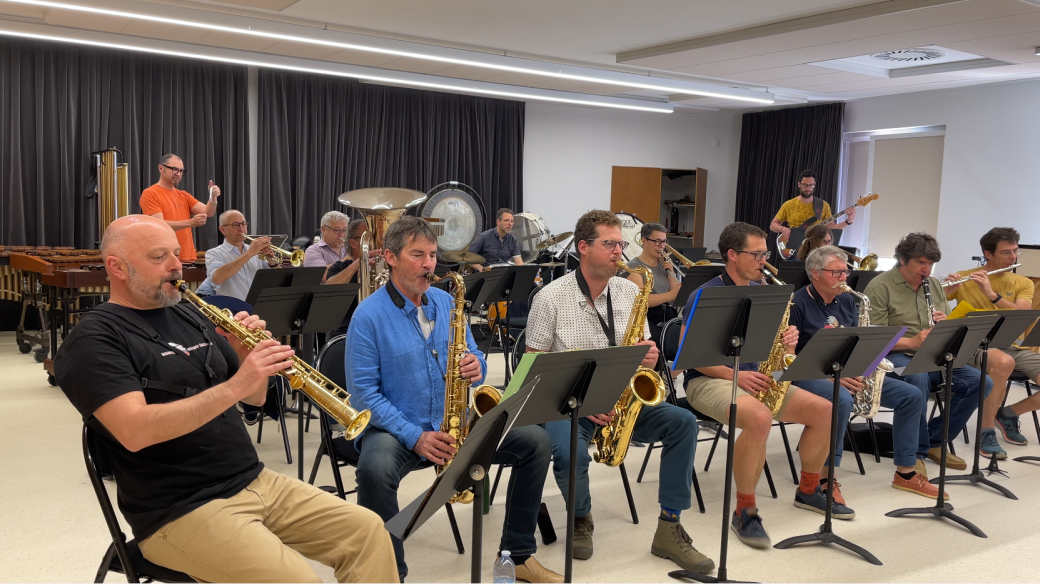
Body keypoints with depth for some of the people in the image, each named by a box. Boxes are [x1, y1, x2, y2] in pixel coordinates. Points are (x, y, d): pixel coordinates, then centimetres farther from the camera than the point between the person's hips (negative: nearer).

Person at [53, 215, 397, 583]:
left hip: (255, 481, 7)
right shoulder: (93, 340, -8)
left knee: (368, 531, -3)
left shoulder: (189, 316, 14)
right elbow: (135, 432, -24)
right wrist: (233, 386, -29)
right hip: (180, 511, -7)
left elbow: (254, 397, 16)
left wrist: (248, 357, -6)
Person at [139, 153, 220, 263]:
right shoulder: (150, 194, -3)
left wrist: (213, 197, -16)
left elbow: (207, 212, 5)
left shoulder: (184, 195, 16)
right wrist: (190, 222, -25)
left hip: (188, 258, 6)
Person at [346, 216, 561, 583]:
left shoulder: (446, 302, 7)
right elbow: (363, 391, -14)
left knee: (536, 442, -8)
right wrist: (414, 437, -23)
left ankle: (519, 553, 5)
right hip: (396, 429, -5)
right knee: (374, 470, -38)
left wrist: (476, 367, -14)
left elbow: (474, 360, 13)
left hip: (454, 424, 5)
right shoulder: (369, 315, -9)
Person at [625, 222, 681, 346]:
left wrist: (670, 270, 2)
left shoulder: (663, 264, 17)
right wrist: (670, 295, -30)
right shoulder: (635, 266, -3)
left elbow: (677, 296, 12)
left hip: (668, 315, 6)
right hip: (646, 317, -6)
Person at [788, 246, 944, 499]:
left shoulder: (847, 301, 12)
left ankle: (906, 472, 8)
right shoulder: (798, 304, -11)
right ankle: (826, 478, -29)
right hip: (810, 375, -8)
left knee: (912, 395, -1)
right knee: (841, 400, -40)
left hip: (849, 373, 8)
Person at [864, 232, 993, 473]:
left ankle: (935, 441, -2)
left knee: (981, 382, -14)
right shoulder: (880, 287, -8)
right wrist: (912, 342, -30)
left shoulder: (935, 285, 14)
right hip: (896, 356, -7)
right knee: (918, 378, -39)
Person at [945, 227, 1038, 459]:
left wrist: (992, 294, -22)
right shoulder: (963, 278, 3)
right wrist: (946, 290, -21)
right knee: (1003, 362, -39)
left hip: (1014, 347, 4)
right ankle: (986, 432, -20)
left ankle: (1007, 414, 11)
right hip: (977, 345, -4)